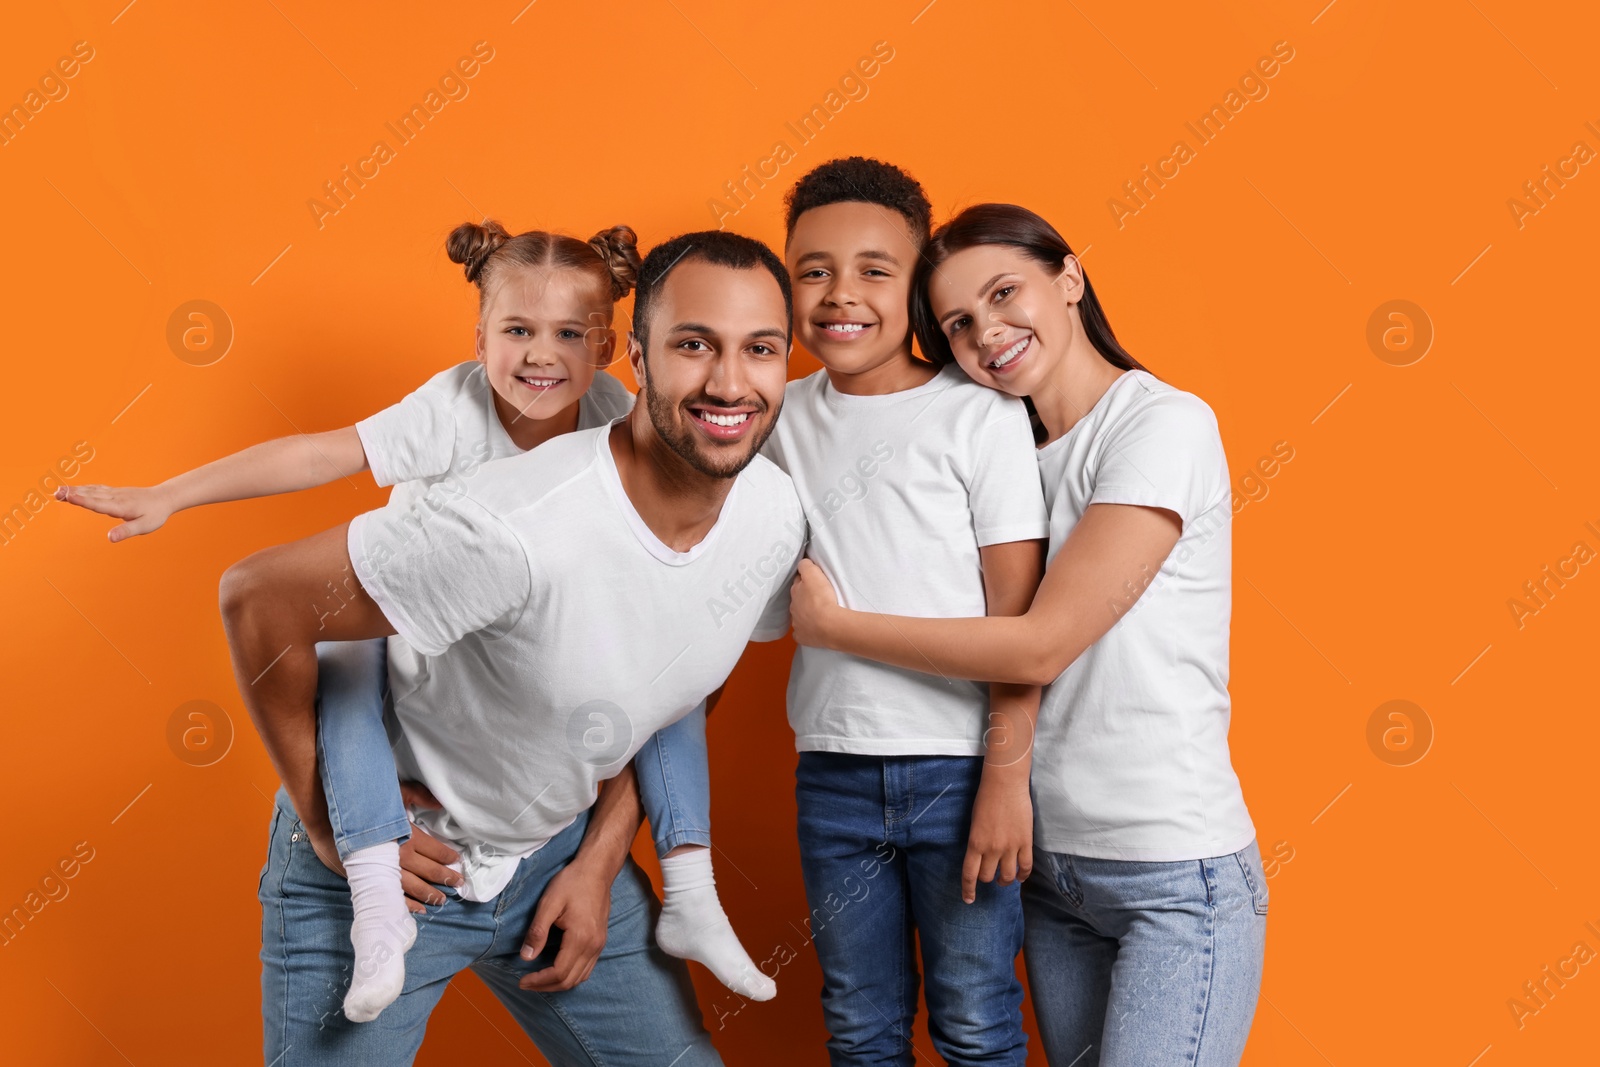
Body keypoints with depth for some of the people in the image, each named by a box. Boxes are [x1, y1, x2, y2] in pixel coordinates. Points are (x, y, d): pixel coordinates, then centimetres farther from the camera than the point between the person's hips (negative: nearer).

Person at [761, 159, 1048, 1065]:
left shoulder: (982, 417, -6)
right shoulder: (782, 418, 6)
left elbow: (1021, 619, -8)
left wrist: (1007, 776, -11)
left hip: (958, 769, -3)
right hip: (833, 773, 4)